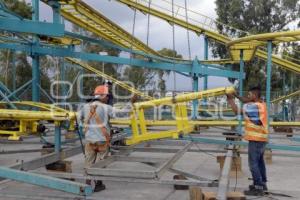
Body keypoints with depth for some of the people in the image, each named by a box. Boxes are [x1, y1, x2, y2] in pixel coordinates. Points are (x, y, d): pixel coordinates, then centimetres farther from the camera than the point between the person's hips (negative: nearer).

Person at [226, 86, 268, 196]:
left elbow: (237, 110, -12)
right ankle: (262, 184, 27)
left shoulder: (253, 106, -20)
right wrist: (237, 96, 10)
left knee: (253, 163, -5)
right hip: (261, 138, 10)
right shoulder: (261, 104, 6)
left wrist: (230, 99, -1)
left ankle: (258, 188, -4)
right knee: (260, 162, 18)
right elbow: (247, 101, 19)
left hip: (256, 139, -10)